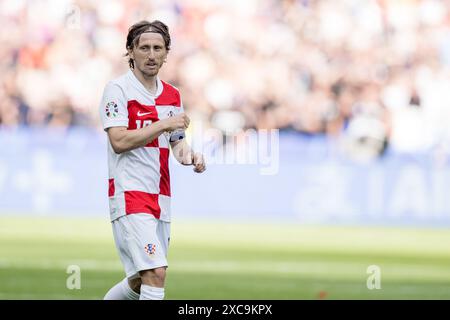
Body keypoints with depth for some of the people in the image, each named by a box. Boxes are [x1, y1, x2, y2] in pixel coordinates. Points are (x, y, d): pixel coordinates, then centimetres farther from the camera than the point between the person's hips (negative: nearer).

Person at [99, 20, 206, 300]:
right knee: (155, 272, -21)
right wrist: (164, 124, -18)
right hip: (130, 194, -7)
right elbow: (119, 141, -16)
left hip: (161, 198, 7)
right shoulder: (117, 89, -6)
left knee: (141, 282, 10)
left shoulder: (172, 95, 15)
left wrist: (190, 155, 1)